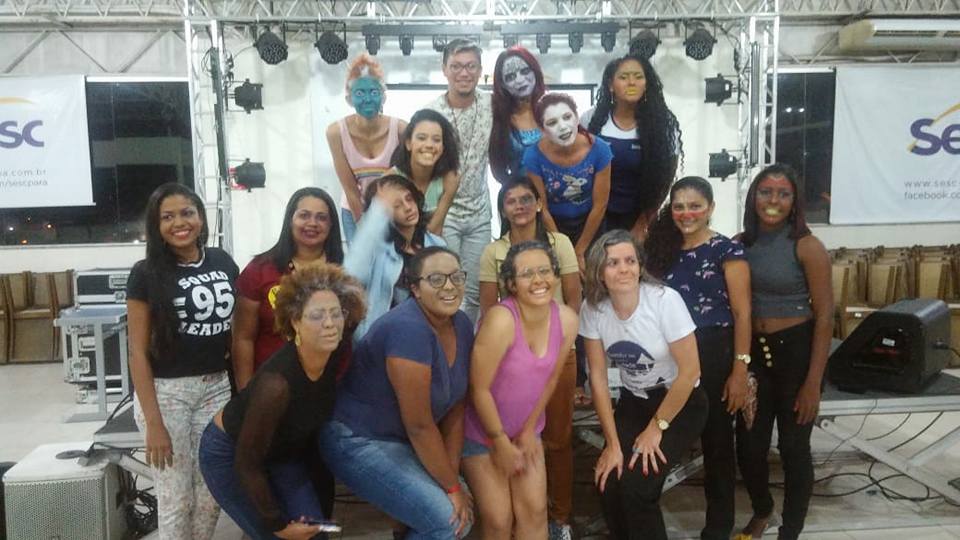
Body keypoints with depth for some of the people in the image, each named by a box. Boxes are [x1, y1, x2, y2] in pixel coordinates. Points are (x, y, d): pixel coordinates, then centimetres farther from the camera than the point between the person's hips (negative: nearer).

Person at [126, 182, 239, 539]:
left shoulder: (223, 262, 3)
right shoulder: (146, 274, -8)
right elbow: (138, 352, -9)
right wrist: (154, 423, -13)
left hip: (217, 387, 4)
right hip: (165, 391, -3)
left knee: (212, 493, 11)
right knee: (175, 498, 5)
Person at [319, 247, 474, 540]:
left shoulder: (462, 326, -3)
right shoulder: (408, 329, -28)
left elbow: (455, 409, 1)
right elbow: (419, 424, -25)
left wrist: (452, 476, -5)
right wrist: (452, 487, -16)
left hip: (402, 439, 8)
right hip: (358, 440, -8)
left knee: (462, 515, 3)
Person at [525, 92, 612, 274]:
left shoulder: (599, 149, -23)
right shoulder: (534, 156, -24)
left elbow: (600, 205, -13)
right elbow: (542, 209, -13)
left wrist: (579, 252, -7)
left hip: (589, 224, 1)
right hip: (552, 226, -1)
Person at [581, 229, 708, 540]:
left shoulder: (665, 300, -25)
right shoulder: (592, 308, -13)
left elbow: (690, 371, -18)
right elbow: (598, 377, -7)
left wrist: (656, 427, -11)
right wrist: (613, 443, -8)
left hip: (681, 404, -4)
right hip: (633, 402, 4)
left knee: (636, 487, -17)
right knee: (608, 486, -9)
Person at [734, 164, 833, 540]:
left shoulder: (807, 247, -10)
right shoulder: (741, 244, 1)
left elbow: (824, 316, -10)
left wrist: (813, 382, -13)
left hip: (796, 351, -3)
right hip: (752, 352, 4)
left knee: (793, 446, 8)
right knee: (748, 445, 9)